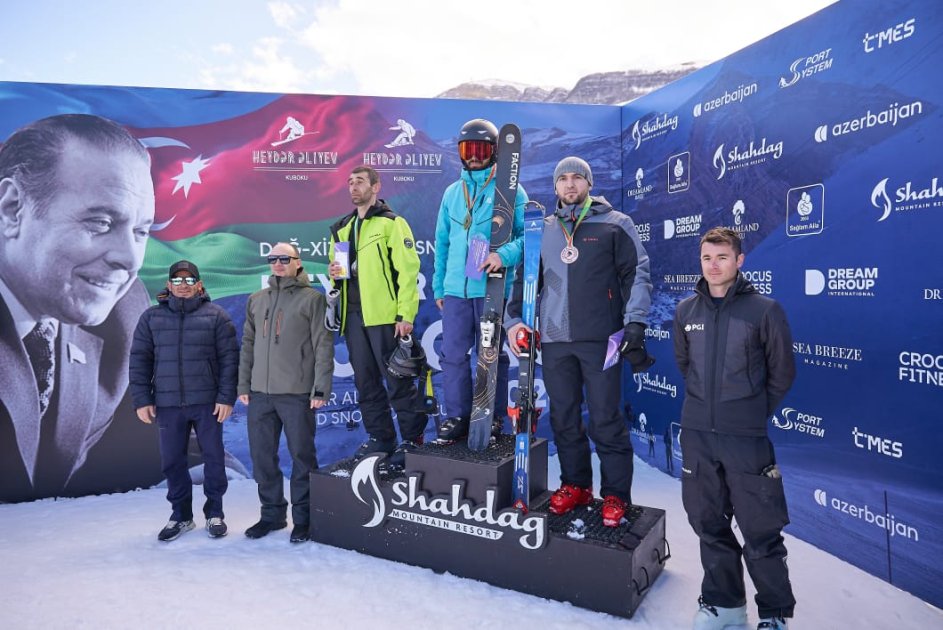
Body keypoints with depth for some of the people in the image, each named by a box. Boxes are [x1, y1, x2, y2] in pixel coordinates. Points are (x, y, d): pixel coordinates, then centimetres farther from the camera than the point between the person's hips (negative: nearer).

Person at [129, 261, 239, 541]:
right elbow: (139, 360, 7)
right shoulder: (152, 317, 7)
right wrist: (141, 399, 0)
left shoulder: (215, 315, 0)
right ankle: (180, 514, 26)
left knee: (213, 458, 6)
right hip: (168, 404, 2)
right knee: (172, 461, 10)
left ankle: (214, 512, 22)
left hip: (207, 402, -2)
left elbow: (229, 358, -3)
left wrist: (226, 397, -9)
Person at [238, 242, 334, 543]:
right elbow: (248, 345, 16)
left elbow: (323, 346, -6)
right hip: (260, 394, 5)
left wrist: (321, 389, -12)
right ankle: (272, 513, 26)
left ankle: (303, 517, 16)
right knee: (262, 456, 11)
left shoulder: (312, 298, -2)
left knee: (302, 456, 3)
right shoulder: (256, 300, 14)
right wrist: (243, 385, 9)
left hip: (297, 393, -5)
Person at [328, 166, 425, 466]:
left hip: (384, 315, -7)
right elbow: (336, 264, 28)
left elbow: (408, 270, -10)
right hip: (353, 314, 7)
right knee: (365, 380, 12)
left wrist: (406, 314, -16)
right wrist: (334, 272, 3)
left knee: (397, 379, -1)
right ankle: (380, 436, 24)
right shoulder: (342, 228, 18)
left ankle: (412, 438, 10)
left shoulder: (392, 223, -3)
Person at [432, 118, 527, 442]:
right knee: (453, 354, 4)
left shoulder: (510, 190, 0)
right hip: (455, 289, 4)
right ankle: (457, 416, 16)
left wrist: (505, 254, -23)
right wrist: (438, 286, 15)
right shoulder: (452, 192, 15)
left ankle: (493, 417, 18)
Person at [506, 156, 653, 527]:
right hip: (554, 340, 4)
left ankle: (616, 495, 13)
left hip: (600, 338, -4)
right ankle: (574, 485, 26)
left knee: (606, 420, 0)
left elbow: (637, 273, 1)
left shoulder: (615, 224, 4)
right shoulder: (543, 230, 15)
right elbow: (525, 278, 19)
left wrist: (634, 322, -9)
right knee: (563, 418, 10)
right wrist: (515, 319, 8)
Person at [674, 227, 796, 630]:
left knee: (760, 531, 4)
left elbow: (782, 372, 2)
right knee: (709, 523, 15)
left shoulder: (764, 310, -6)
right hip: (696, 433, 4)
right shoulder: (686, 311, 5)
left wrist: (754, 412, 3)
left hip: (746, 438, -4)